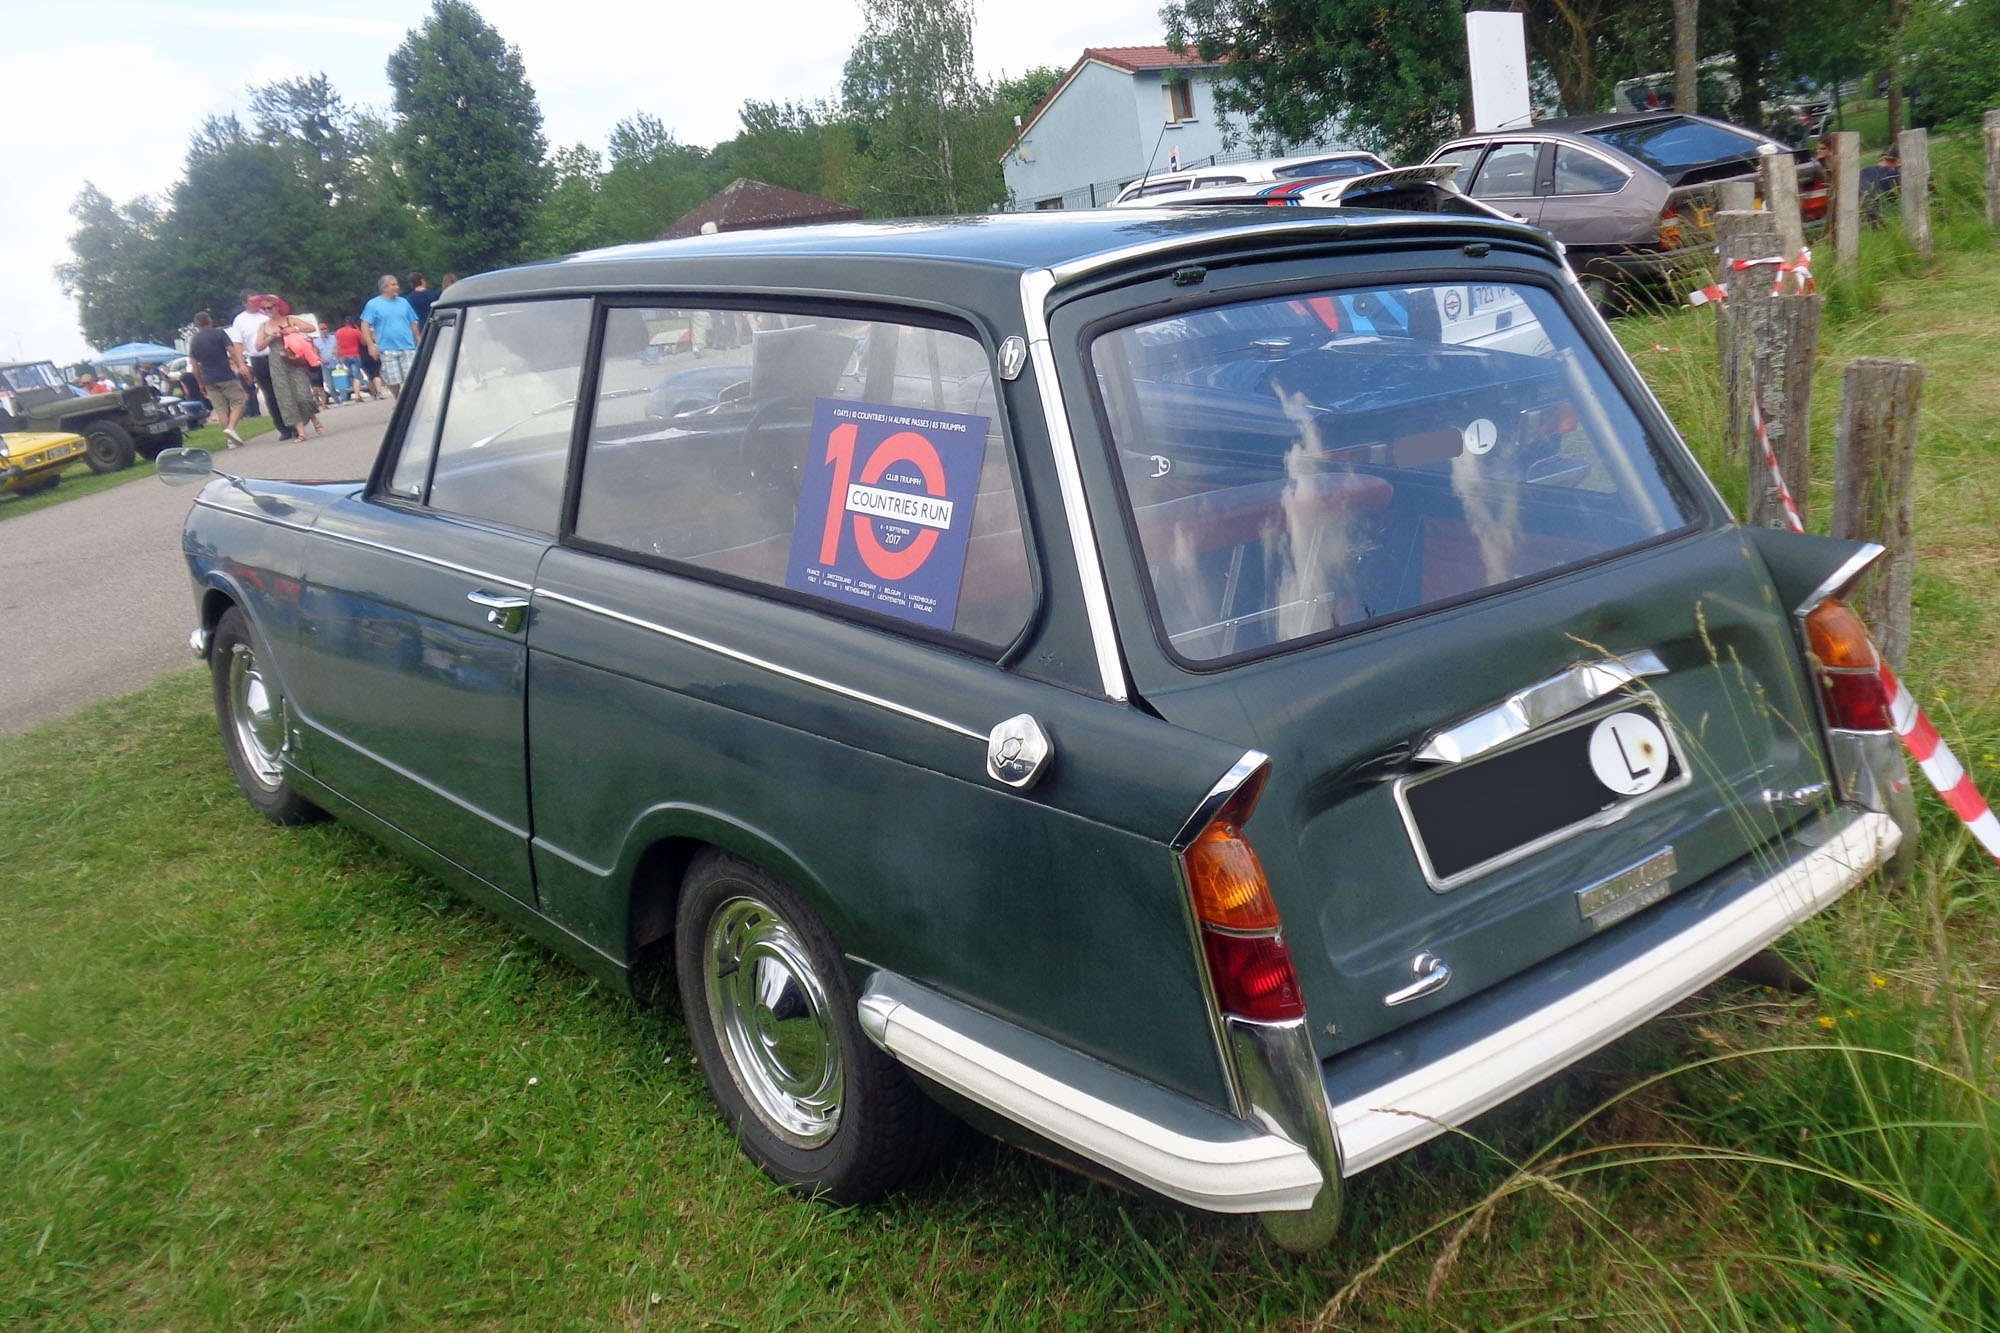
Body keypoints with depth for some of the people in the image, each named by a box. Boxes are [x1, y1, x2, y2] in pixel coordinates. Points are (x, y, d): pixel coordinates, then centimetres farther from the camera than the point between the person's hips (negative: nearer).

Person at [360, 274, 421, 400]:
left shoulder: (403, 302, 11)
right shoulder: (373, 304, 2)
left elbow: (413, 324, 16)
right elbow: (365, 326, -2)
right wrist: (371, 345, -11)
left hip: (407, 348, 2)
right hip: (387, 350, -2)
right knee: (393, 382, 1)